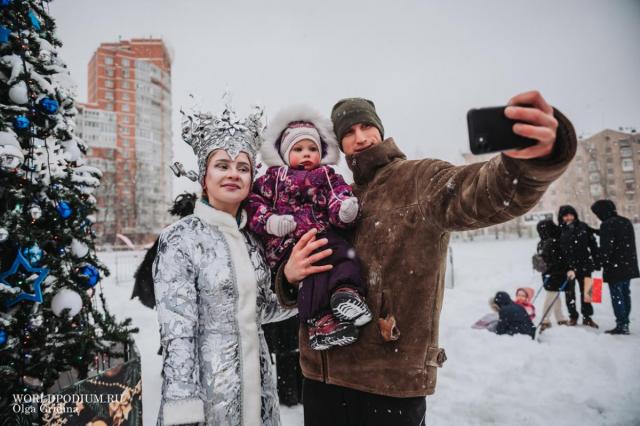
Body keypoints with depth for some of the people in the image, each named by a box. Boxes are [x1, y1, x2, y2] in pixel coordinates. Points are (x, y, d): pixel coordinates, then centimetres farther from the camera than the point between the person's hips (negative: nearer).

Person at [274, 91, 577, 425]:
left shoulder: (421, 179, -3)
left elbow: (483, 193, -26)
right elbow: (293, 292, 15)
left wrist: (531, 157, -46)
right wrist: (289, 275, -8)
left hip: (392, 379, -5)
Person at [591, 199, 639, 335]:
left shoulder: (607, 224, -15)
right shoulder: (626, 222, 12)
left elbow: (605, 247, -19)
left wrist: (601, 262, -11)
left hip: (615, 267, -8)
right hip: (629, 266, 8)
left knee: (617, 296, -3)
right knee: (625, 294, 14)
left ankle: (621, 325, -2)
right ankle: (625, 323, 20)